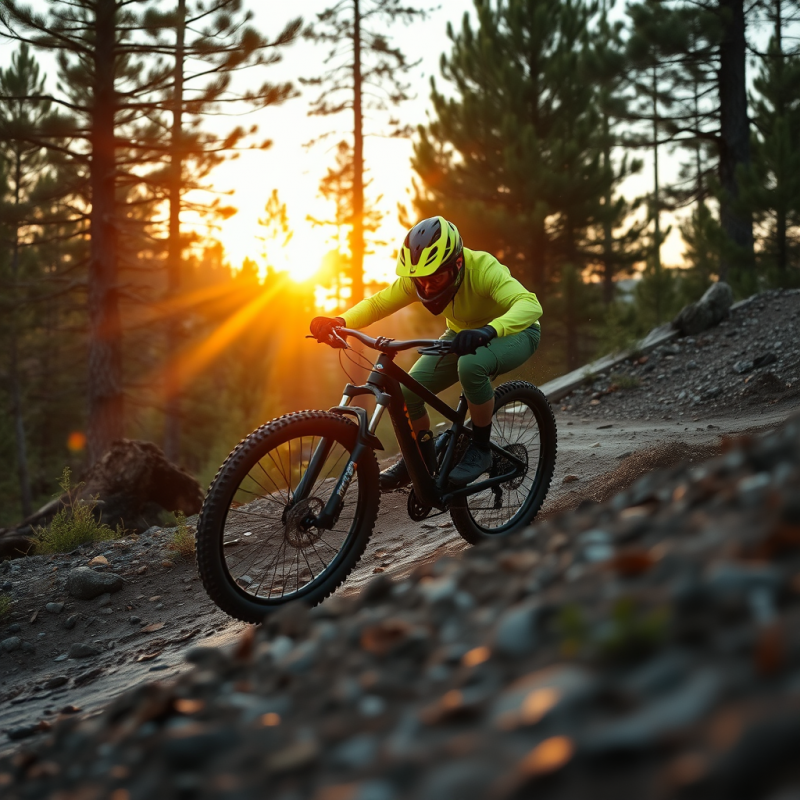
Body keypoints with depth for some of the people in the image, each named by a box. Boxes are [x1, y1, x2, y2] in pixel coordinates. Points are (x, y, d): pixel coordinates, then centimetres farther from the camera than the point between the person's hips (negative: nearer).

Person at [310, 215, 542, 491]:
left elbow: (530, 304, -48)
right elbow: (376, 303, -15)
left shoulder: (482, 269, -35)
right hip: (463, 334, 6)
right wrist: (339, 322, -35)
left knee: (471, 365, -40)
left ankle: (481, 448, -18)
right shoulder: (417, 277, -20)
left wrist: (487, 331, -66)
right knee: (406, 391, -15)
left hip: (514, 331, -6)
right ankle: (422, 456, 13)